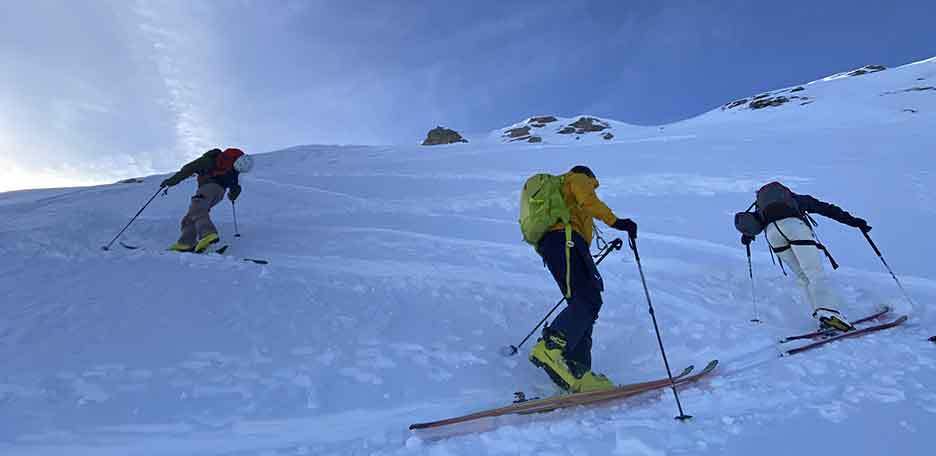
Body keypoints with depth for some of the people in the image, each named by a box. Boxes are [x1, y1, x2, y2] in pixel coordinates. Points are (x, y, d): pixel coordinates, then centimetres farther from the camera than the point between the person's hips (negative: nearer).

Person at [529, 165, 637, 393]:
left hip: (549, 245, 9)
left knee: (583, 305, 1)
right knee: (588, 301, -21)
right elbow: (588, 201, -5)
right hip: (565, 239, -9)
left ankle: (577, 373, -9)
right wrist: (615, 221, -13)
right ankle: (550, 348, -38)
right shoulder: (578, 179, 18)